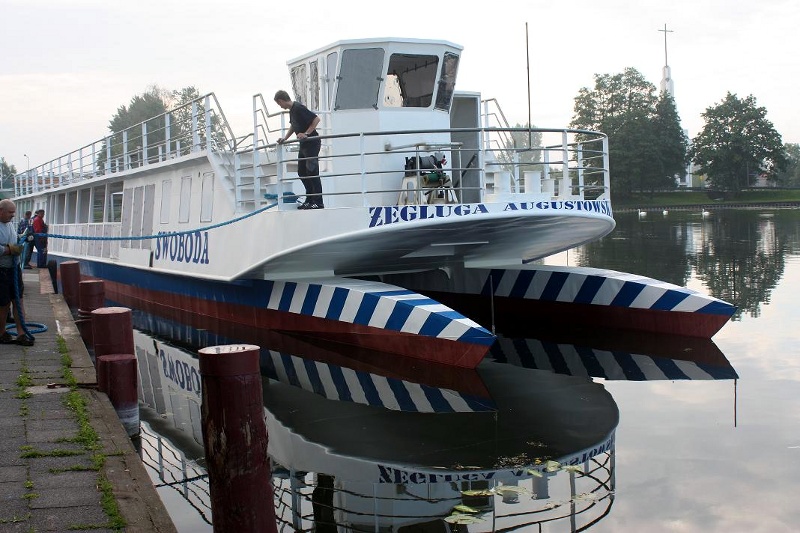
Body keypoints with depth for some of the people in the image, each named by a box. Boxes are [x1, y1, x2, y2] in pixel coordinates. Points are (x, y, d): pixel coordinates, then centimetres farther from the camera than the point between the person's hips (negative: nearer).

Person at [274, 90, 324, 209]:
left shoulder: (299, 108, -17)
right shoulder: (292, 110, 12)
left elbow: (316, 119, -21)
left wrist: (306, 134, -23)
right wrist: (285, 138, 18)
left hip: (312, 142, -10)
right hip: (304, 144, 10)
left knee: (312, 172, -10)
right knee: (302, 172, 12)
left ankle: (318, 202, -8)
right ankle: (309, 200, 19)